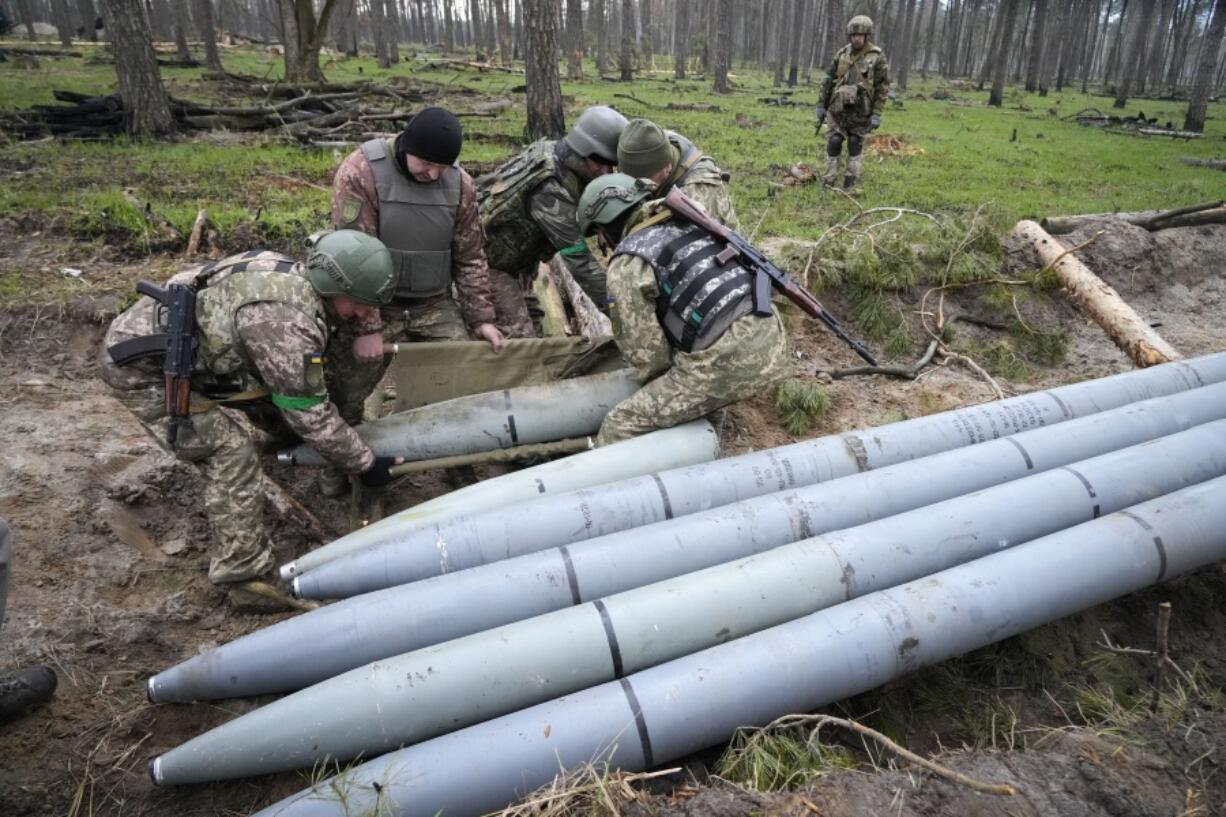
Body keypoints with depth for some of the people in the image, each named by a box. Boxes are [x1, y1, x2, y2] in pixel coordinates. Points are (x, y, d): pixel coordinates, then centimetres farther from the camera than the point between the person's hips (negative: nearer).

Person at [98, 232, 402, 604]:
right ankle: (242, 571, -1)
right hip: (139, 365, -9)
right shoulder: (284, 322, -31)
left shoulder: (297, 279, -4)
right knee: (231, 454, -11)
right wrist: (365, 464, -11)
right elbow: (310, 413, -22)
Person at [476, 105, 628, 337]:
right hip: (484, 257, -9)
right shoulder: (550, 189, -33)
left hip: (509, 255, 9)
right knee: (519, 336, -12)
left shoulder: (552, 152, -4)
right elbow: (579, 260, -35)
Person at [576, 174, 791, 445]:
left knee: (621, 425, 0)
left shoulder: (627, 263, -1)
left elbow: (642, 344, 0)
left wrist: (658, 383, 22)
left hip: (729, 359, -8)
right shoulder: (686, 225, 22)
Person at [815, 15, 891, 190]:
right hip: (837, 108, 2)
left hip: (860, 111, -2)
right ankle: (829, 181, 5)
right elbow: (828, 80, 9)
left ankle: (851, 182, 12)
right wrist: (821, 104, 7)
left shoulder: (877, 58, -6)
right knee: (833, 143, -2)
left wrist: (877, 114, -13)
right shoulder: (841, 54, 4)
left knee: (855, 145, 5)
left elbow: (882, 88, -7)